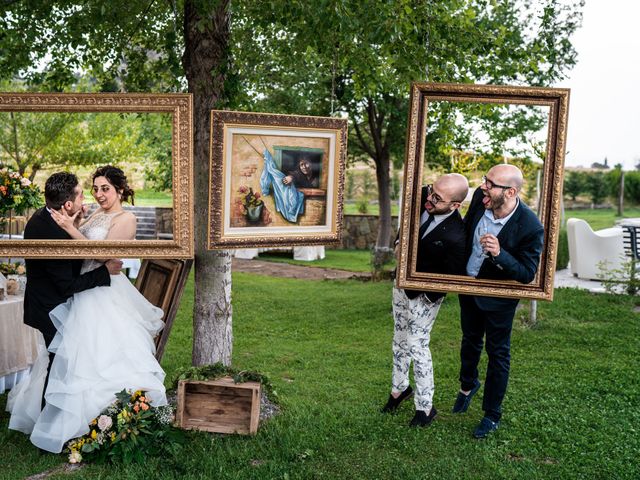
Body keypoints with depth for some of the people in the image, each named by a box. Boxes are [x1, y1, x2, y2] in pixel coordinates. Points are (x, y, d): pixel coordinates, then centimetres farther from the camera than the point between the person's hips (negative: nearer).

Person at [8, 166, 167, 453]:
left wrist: (70, 228, -21)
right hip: (85, 292, 8)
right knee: (77, 352, 14)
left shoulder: (125, 219, -10)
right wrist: (72, 222, -5)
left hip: (105, 295, -8)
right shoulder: (96, 215, 13)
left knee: (102, 354, -4)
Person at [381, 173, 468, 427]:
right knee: (400, 341, 20)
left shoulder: (455, 237, -33)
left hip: (424, 296, -7)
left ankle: (425, 407, 19)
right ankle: (400, 387, 41)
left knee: (417, 347, 0)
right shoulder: (422, 196, -15)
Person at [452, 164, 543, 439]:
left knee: (497, 353, 12)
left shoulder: (530, 227, -32)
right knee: (470, 340, 26)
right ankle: (468, 385, 54)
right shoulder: (480, 197, -18)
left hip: (499, 297, -5)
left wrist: (499, 254, -41)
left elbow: (528, 274, -26)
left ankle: (492, 415, 30)